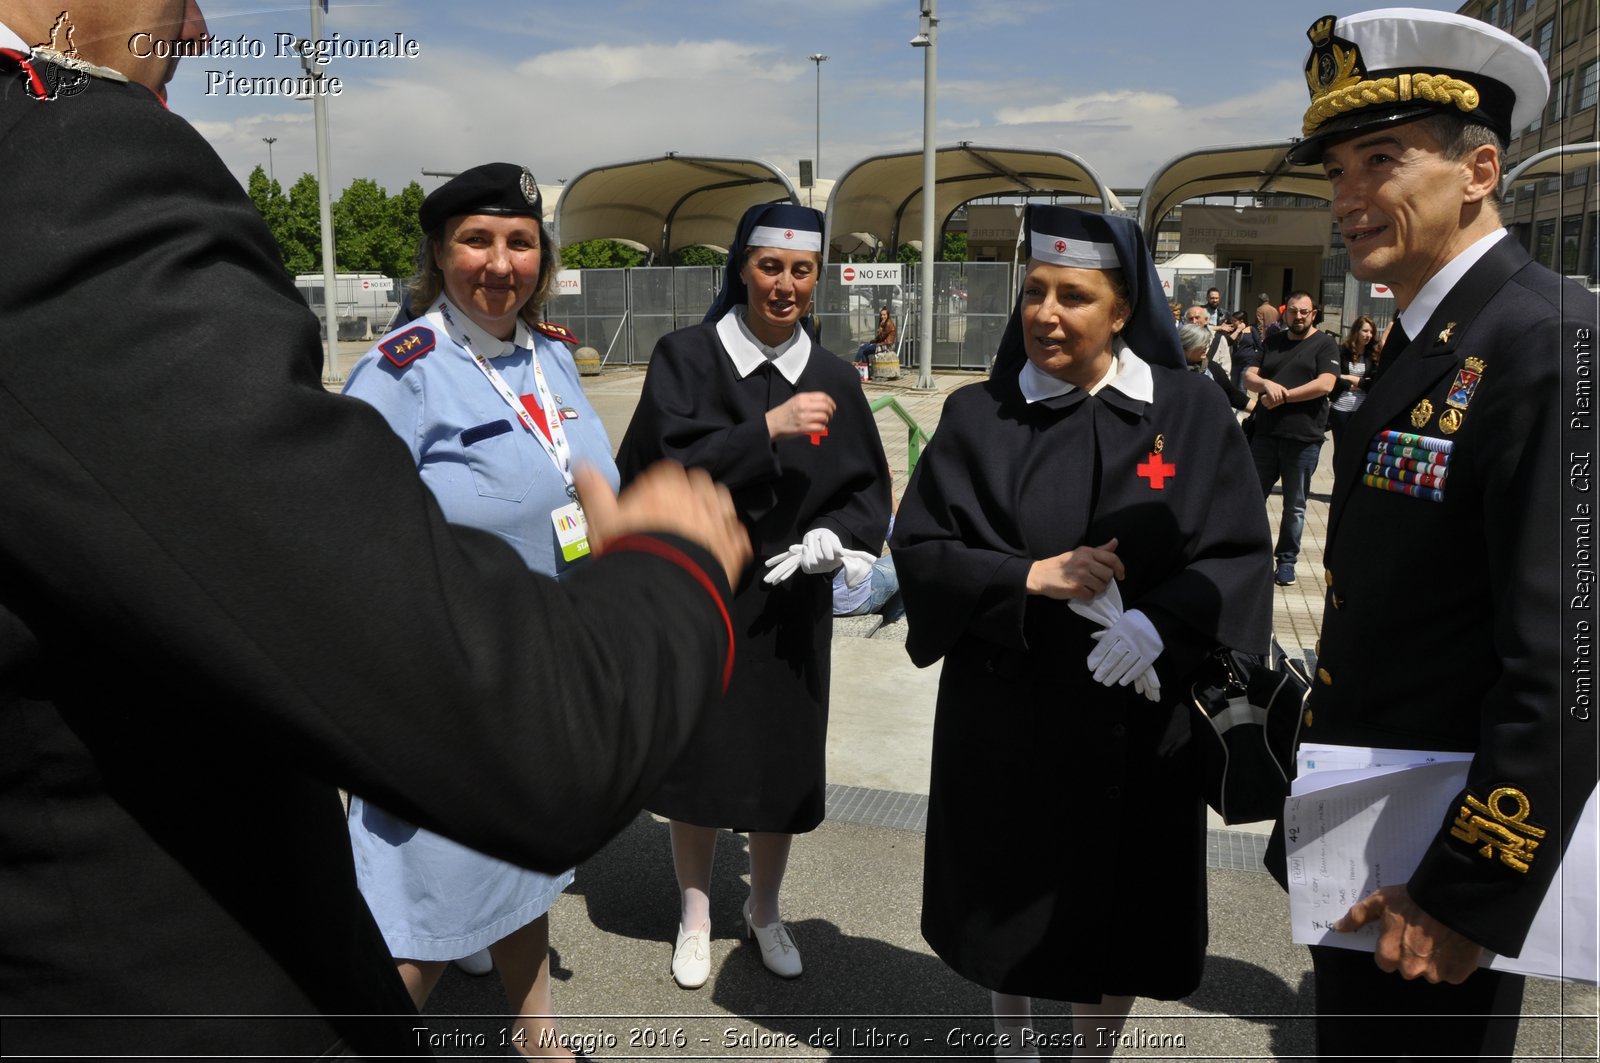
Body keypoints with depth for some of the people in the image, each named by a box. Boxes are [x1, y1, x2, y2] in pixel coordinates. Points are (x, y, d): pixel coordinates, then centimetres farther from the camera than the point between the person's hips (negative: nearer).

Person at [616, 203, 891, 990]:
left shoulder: (834, 379, 1)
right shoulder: (686, 357, -6)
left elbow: (869, 488, 3)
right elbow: (668, 466, -16)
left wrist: (833, 536, -17)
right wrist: (768, 428, -25)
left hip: (788, 606, 2)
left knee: (782, 761, 11)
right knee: (698, 756, 9)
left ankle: (765, 910, 35)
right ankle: (695, 916, 31)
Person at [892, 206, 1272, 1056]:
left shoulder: (1190, 411, -3)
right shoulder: (979, 415, -2)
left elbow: (1238, 554, -5)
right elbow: (917, 548, -5)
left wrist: (1160, 623, -22)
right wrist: (1027, 579, -20)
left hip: (1137, 714, 0)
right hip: (1004, 709, 1)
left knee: (1115, 905, 14)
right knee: (1007, 899, 15)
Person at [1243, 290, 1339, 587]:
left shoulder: (1324, 344, 0)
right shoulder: (1272, 342, 13)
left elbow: (1325, 384, -13)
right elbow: (1248, 378, 7)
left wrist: (1283, 396, -15)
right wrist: (1267, 384, -14)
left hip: (1303, 438, -3)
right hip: (1265, 433, 3)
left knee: (1295, 505, 7)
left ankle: (1286, 560, 19)